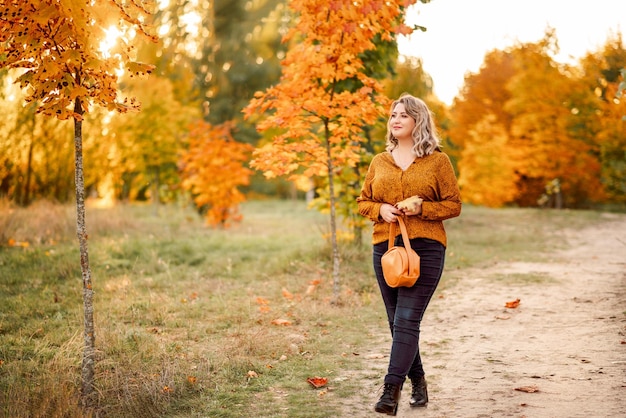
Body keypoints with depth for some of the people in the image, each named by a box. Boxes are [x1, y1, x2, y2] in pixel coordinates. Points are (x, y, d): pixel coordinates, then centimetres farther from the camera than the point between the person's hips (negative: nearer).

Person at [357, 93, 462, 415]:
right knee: (397, 321, 10)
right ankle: (418, 382, 27)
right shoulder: (379, 162, 13)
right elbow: (363, 201, 18)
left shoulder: (437, 161, 2)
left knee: (407, 320, -14)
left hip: (426, 247, -4)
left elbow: (453, 205, 2)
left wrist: (422, 208, -13)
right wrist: (380, 210, -4)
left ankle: (391, 391, -16)